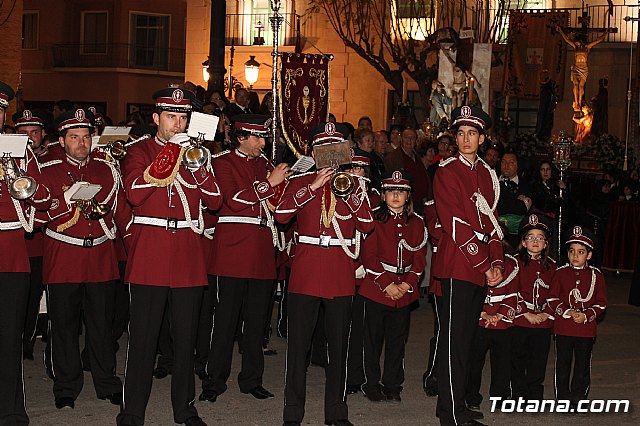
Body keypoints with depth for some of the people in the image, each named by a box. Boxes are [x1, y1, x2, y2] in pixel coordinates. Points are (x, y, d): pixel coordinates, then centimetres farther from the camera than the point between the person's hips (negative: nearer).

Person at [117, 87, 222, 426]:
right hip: (148, 255, -3)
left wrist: (201, 166, -11)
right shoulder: (139, 151, 3)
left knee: (186, 336, 9)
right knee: (143, 337, -1)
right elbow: (134, 194, -15)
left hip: (188, 257, 3)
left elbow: (214, 201, 4)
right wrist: (168, 156, -18)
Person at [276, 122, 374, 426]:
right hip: (306, 271, -1)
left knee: (338, 343, 6)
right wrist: (313, 187, -15)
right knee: (298, 341, -1)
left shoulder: (355, 184, 10)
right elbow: (281, 216, -11)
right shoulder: (299, 182, 6)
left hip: (341, 272, 2)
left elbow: (366, 226, -1)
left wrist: (349, 191, -12)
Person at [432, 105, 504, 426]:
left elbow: (491, 221, 17)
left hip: (482, 269, 7)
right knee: (454, 340, -5)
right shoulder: (447, 173, -6)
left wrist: (497, 261, 3)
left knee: (466, 338, 12)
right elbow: (456, 226, -13)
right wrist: (484, 266, -14)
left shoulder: (487, 174, 16)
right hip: (457, 266, -7)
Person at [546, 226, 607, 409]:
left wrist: (586, 315, -12)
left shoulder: (596, 275, 2)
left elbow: (601, 303, 3)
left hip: (587, 330, 0)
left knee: (583, 365, 8)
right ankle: (562, 398, 16)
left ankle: (579, 398, 20)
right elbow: (552, 299, 0)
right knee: (563, 364, 6)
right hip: (563, 329, 0)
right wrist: (567, 312, -15)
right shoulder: (560, 273, 1)